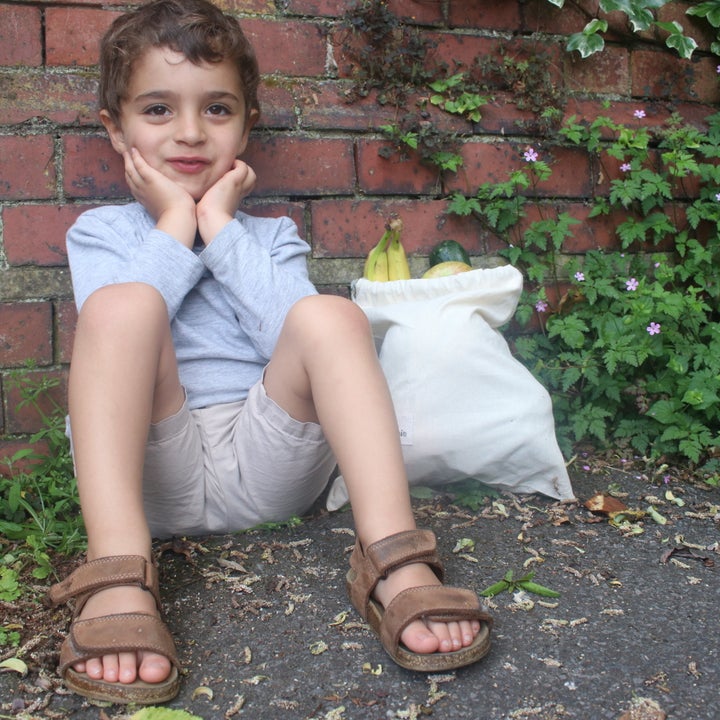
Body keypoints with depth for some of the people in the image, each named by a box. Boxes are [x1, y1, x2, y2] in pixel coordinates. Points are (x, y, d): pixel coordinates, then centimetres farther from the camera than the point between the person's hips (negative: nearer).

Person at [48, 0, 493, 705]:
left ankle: (393, 559, -33)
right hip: (151, 472, -1)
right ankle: (117, 573, -39)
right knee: (123, 303, -25)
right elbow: (112, 330, -8)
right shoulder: (99, 231, 15)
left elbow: (294, 338, -5)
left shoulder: (271, 235, 18)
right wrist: (176, 226, -3)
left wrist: (221, 226, -2)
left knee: (333, 314, -22)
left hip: (267, 467, 1)